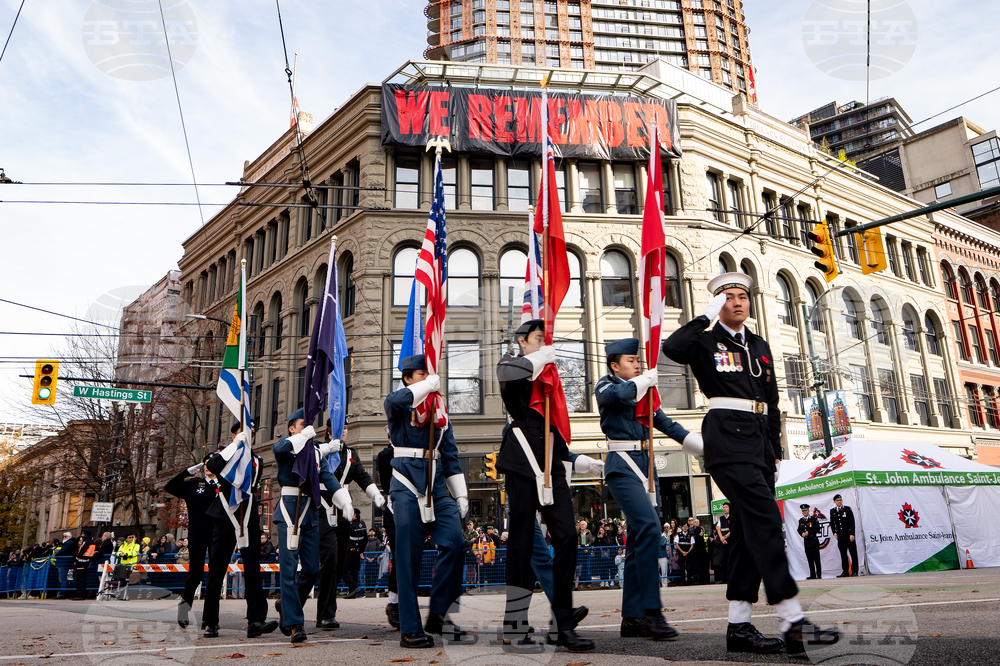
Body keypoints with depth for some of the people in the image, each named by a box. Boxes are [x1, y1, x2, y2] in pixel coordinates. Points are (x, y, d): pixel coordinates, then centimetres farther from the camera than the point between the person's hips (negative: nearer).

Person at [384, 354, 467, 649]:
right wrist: (429, 385, -15)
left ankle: (438, 614, 3)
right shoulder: (399, 408, 5)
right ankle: (410, 629, 2)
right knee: (408, 556, -4)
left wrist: (461, 494, 13)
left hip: (437, 486, 5)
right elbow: (394, 401, -24)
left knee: (454, 542, -12)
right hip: (407, 486, -4)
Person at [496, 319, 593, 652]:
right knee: (521, 542, -2)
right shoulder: (511, 363, 5)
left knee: (566, 538, -3)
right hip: (522, 461, -6)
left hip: (551, 462, 6)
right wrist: (540, 358, -12)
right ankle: (514, 629, 7)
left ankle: (564, 626, 4)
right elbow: (504, 374, -22)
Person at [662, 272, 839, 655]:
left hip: (759, 440, 7)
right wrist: (706, 317, -11)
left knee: (749, 529, 5)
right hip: (727, 437, -7)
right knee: (765, 520, -17)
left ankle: (739, 626, 10)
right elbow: (671, 348, -20)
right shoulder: (706, 342, 3)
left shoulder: (760, 347, 22)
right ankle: (793, 623, -16)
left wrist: (775, 449, 17)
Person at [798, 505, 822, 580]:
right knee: (810, 559, 4)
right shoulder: (801, 520, 13)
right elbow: (799, 530, 16)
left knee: (816, 559, -3)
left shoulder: (814, 519, -2)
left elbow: (817, 529, -6)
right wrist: (802, 533, -6)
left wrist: (808, 532, -15)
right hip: (806, 542, 4)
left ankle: (819, 574, 1)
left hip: (814, 541, -4)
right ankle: (812, 575, 7)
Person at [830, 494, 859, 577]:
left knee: (853, 554, -1)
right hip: (840, 536, 3)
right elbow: (832, 523, 18)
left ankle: (854, 571, 6)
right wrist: (834, 533, 6)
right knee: (843, 555, 5)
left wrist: (852, 534, -12)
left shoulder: (847, 509, 0)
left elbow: (852, 522, -5)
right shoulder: (832, 511, 9)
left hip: (849, 535, -3)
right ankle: (845, 572, 9)